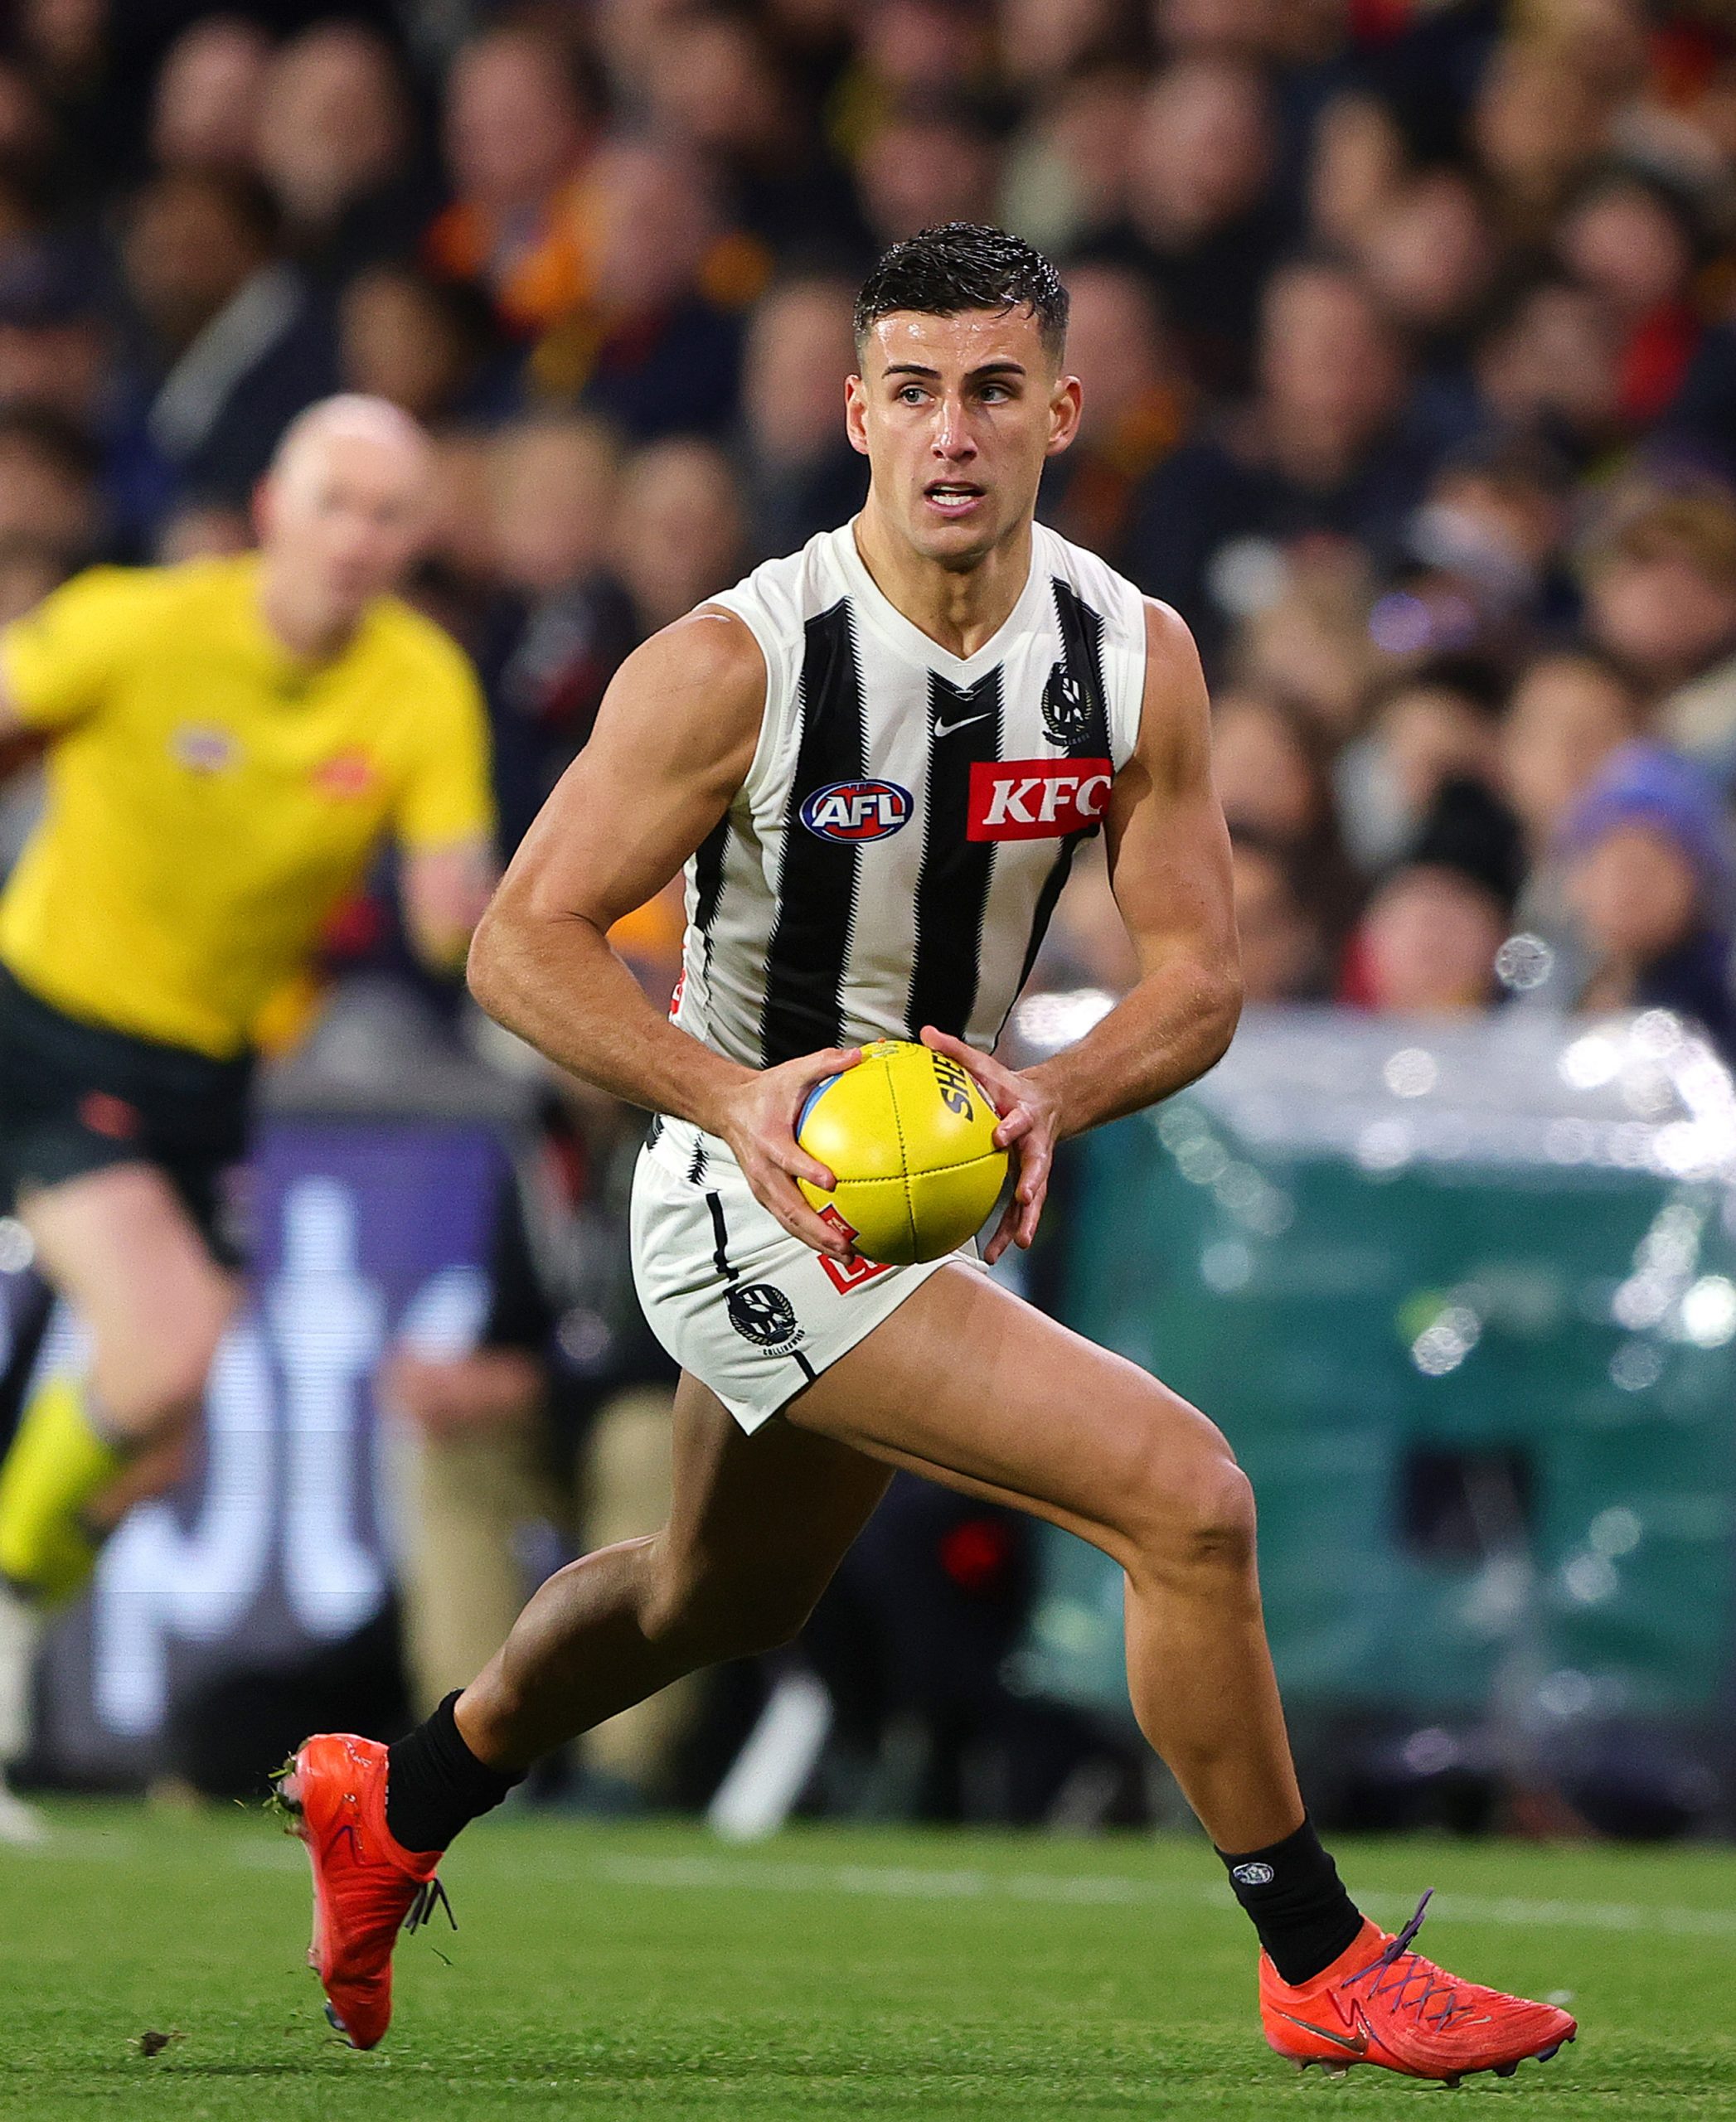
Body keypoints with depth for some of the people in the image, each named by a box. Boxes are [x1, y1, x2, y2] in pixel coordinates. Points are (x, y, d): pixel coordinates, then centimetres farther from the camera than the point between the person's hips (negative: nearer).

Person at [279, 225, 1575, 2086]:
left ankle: (395, 1808, 53)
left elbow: (1197, 973, -3)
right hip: (759, 1208, -7)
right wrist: (737, 1096, -33)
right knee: (1185, 1498, -19)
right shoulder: (737, 663, -21)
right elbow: (522, 942, -18)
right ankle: (1321, 1966, -6)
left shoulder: (1134, 659, -6)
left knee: (724, 1597, 29)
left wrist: (1057, 1097, -24)